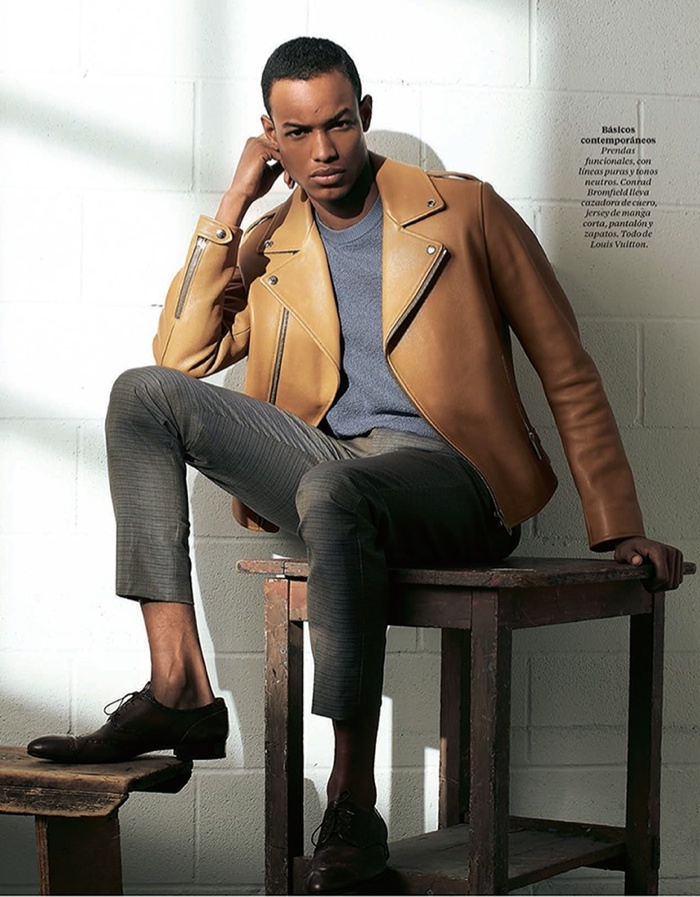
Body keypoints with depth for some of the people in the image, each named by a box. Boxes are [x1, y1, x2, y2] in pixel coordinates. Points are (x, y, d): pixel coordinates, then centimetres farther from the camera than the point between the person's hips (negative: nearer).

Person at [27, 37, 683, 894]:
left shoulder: (463, 210, 5)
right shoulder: (267, 245, 17)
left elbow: (568, 372, 4)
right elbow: (182, 355, 3)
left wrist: (617, 530, -3)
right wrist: (232, 203, 2)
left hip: (445, 476, -5)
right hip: (323, 474, 5)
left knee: (331, 490, -40)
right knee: (141, 395, -13)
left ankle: (352, 807, -31)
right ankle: (180, 693, -20)